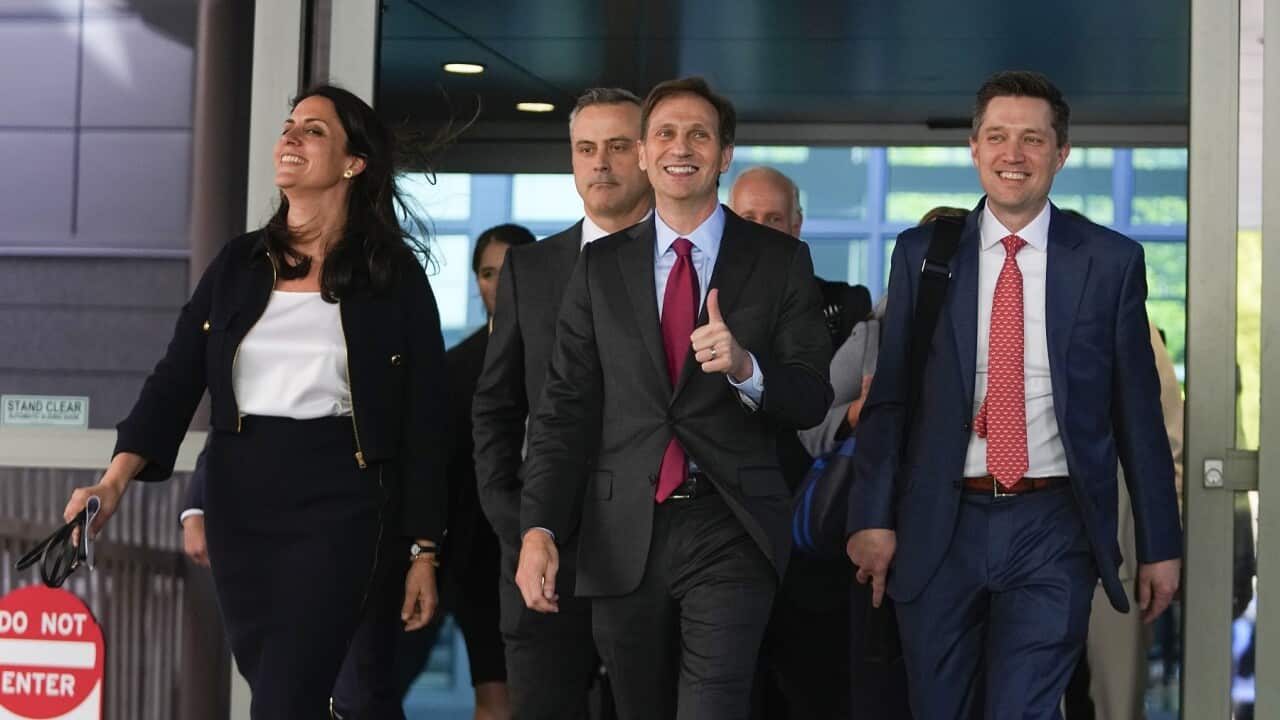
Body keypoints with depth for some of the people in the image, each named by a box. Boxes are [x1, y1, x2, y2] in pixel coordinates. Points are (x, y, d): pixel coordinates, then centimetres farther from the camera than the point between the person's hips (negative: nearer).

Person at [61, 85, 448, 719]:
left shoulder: (394, 275, -1)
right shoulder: (239, 263, 10)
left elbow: (424, 421, -1)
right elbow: (176, 379, 4)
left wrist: (423, 551, -3)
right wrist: (117, 477, -11)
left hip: (341, 502, -5)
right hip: (240, 499, 5)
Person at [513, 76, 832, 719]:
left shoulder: (779, 261, 4)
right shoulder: (600, 266, 9)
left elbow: (812, 400, 1)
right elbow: (565, 407, 5)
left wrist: (746, 367, -20)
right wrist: (538, 529, -7)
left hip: (730, 534, -2)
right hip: (622, 538, 2)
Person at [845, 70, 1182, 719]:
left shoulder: (1111, 261, 2)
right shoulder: (920, 255, 5)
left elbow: (1137, 410, 4)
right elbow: (889, 396, 5)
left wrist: (1160, 544, 5)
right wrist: (873, 519, -4)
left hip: (1053, 528, -2)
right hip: (940, 528, 2)